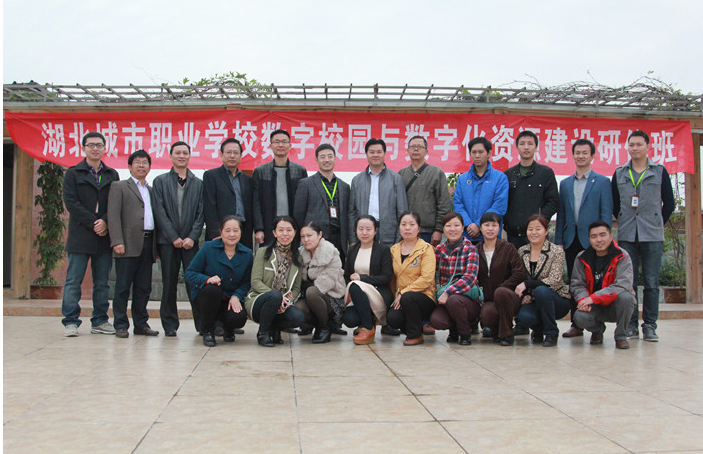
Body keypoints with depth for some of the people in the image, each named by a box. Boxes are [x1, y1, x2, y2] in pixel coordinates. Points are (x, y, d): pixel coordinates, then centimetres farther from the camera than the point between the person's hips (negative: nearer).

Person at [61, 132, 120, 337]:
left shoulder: (112, 175, 13)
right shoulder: (73, 173, 5)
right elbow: (71, 203, -5)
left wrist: (105, 222, -12)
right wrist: (93, 223, -12)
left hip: (104, 236, 3)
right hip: (80, 236, -3)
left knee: (102, 282, 6)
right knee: (73, 281, -2)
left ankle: (100, 321, 13)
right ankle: (71, 322, 4)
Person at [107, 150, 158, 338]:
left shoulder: (152, 190, 22)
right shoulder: (119, 187, 5)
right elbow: (113, 215, -5)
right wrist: (117, 241, -15)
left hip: (147, 243, 5)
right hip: (128, 244, -5)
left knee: (144, 287, 8)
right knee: (123, 286, -1)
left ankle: (141, 324, 15)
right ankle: (121, 325, 5)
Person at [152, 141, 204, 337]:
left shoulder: (198, 183, 11)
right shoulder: (160, 181, 8)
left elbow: (201, 213, 5)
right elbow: (160, 212, 0)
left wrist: (192, 237, -8)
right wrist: (174, 237, -8)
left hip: (190, 240, 0)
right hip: (167, 240, 0)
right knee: (169, 284, 4)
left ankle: (202, 323, 3)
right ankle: (170, 326, 12)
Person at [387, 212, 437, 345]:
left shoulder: (426, 249, -4)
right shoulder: (394, 250, 13)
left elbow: (426, 278, -15)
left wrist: (403, 293, -20)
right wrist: (396, 295, 0)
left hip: (425, 297, -4)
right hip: (400, 298, 4)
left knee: (408, 297, -36)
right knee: (392, 318, -27)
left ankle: (416, 335, -12)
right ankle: (422, 326, 5)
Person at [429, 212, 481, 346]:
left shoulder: (470, 249, -6)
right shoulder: (439, 250, 7)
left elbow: (470, 278, -18)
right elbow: (434, 276, 16)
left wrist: (448, 292, -27)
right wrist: (440, 293, -2)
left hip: (468, 299, -3)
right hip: (444, 299, 3)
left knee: (453, 300, -37)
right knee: (435, 320, -28)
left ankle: (465, 334, -8)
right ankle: (454, 330, 8)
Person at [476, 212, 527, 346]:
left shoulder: (508, 248, 2)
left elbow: (520, 274, -7)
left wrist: (499, 289, -14)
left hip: (508, 295, -1)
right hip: (488, 299, 1)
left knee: (500, 292, -38)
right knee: (487, 315, -34)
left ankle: (506, 334, -17)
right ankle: (496, 330, 5)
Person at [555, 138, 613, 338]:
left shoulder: (602, 182, 4)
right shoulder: (565, 183, 16)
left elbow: (607, 214, -2)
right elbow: (561, 214, 14)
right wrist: (558, 240, 7)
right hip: (571, 240, 4)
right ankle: (576, 324, 12)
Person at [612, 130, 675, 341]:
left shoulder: (660, 171, 6)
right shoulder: (619, 173, 10)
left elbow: (669, 203, 9)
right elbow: (614, 203, 16)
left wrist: (657, 224, 8)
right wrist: (624, 222, 11)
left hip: (652, 236, -1)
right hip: (626, 235, 1)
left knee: (651, 282, -1)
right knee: (628, 282, 1)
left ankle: (650, 326, 6)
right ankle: (631, 325, 8)